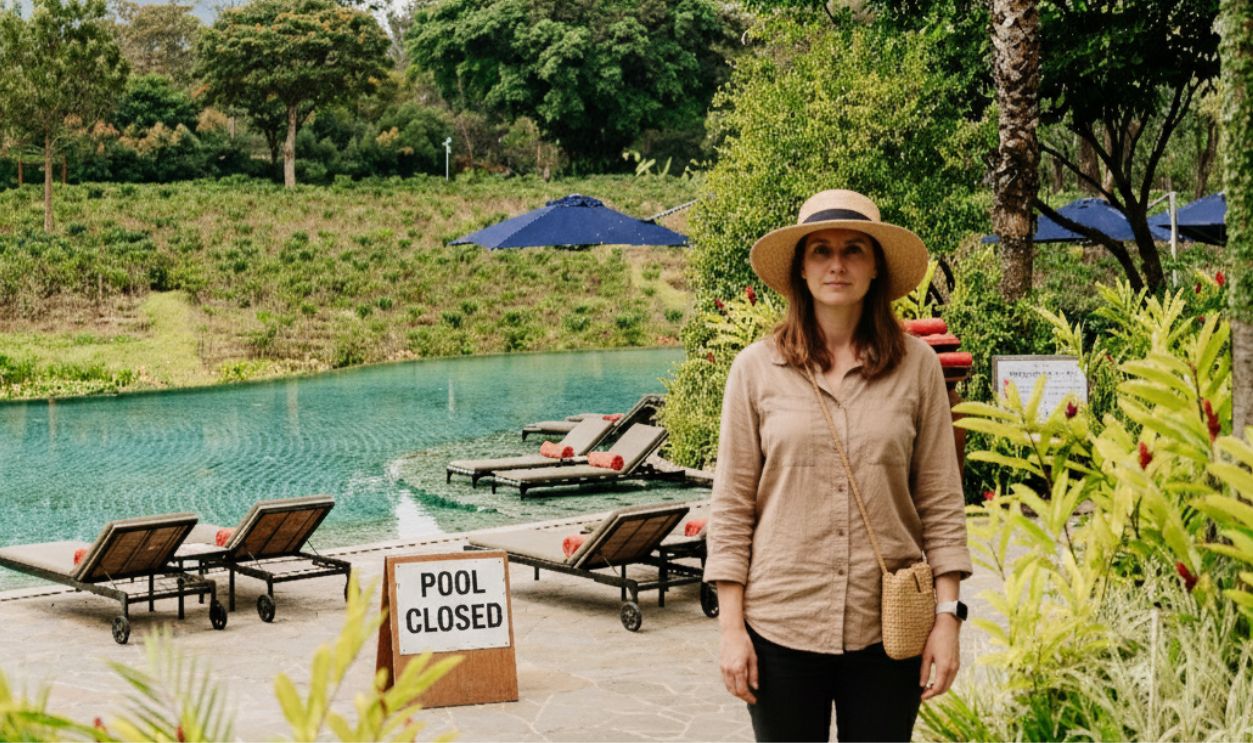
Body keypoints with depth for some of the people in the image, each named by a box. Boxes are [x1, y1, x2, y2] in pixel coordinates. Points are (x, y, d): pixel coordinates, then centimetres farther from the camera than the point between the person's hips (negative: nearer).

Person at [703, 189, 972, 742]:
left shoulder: (917, 366, 1)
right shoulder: (757, 368, -1)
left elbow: (941, 502, 2)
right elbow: (731, 506, 0)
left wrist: (947, 615, -2)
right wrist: (731, 625, -4)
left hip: (887, 627, 1)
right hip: (782, 624, 0)